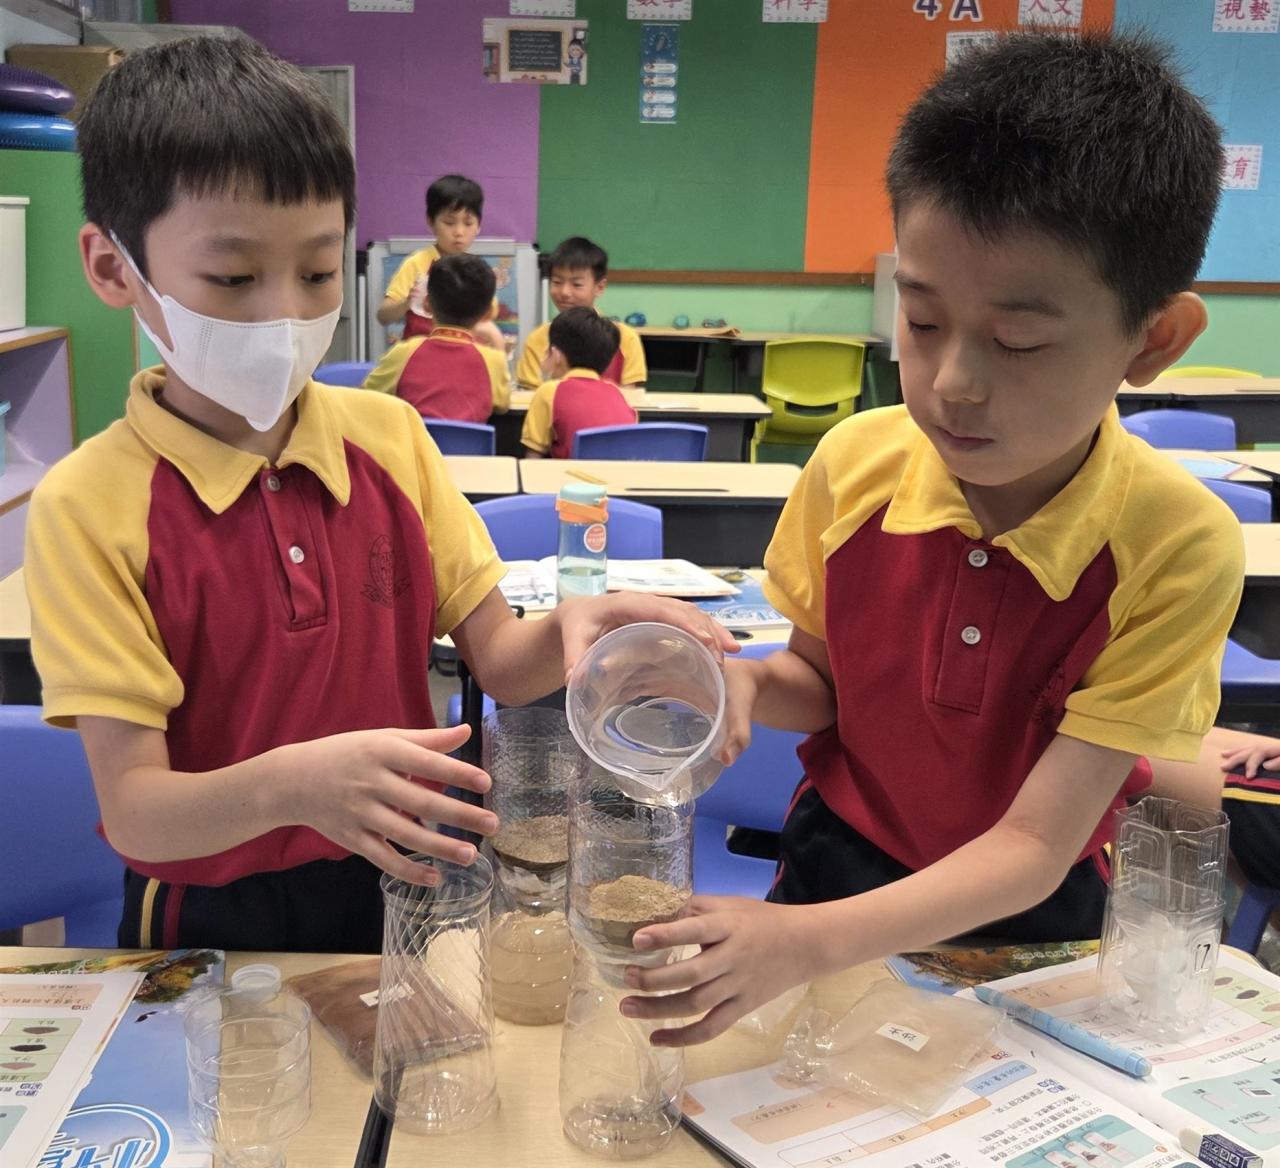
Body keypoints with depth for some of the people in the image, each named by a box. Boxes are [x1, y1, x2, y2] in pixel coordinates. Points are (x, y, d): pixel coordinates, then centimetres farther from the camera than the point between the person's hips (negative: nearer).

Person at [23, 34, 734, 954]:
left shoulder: (390, 435, -2)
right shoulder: (90, 507, -13)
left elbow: (497, 658, 0)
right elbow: (133, 810, -15)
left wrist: (572, 632, -21)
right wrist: (290, 784, -34)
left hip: (397, 890, 2)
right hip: (209, 924, -2)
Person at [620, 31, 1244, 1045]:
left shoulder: (1177, 548, -25)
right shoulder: (855, 464, -17)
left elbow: (1034, 845, -24)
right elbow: (822, 678, 0)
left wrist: (810, 942, -38)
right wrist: (749, 685, -23)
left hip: (1024, 913, 0)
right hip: (839, 855, 1)